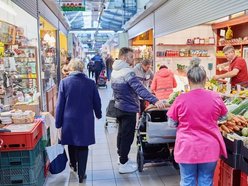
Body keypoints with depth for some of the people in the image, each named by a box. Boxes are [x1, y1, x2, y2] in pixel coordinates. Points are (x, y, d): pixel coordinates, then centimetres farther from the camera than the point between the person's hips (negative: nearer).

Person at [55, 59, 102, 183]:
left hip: (69, 120, 1)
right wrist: (98, 114, 23)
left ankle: (73, 165, 45)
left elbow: (60, 104, -6)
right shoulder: (90, 83, -4)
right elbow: (97, 102, 4)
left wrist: (58, 123, 2)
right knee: (83, 146, 9)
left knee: (71, 143, 22)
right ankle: (81, 174, 13)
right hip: (86, 121, 0)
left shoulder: (64, 82, -8)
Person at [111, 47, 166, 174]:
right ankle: (123, 165, 12)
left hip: (119, 107, 9)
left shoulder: (114, 71, 6)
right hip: (128, 109, -9)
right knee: (127, 136, 2)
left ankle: (121, 157, 37)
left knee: (121, 133, 21)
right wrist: (155, 101, -43)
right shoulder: (127, 72, -24)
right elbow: (140, 89, -36)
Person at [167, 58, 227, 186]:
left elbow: (171, 123, -1)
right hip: (210, 149, 2)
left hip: (187, 149, -1)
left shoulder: (181, 99, -13)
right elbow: (223, 116, 12)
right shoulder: (215, 97, -7)